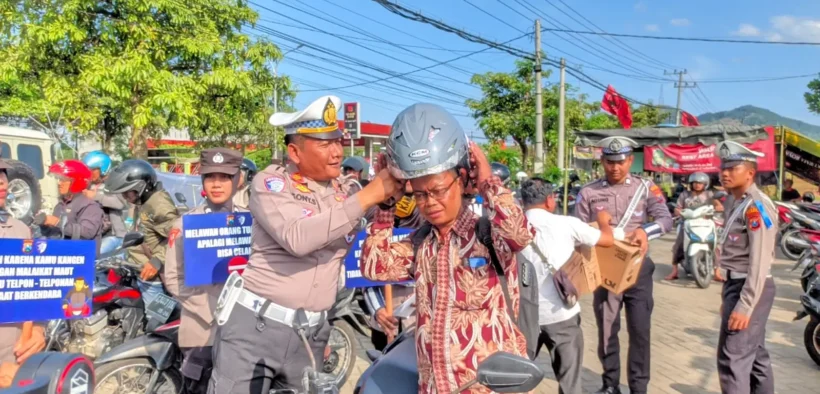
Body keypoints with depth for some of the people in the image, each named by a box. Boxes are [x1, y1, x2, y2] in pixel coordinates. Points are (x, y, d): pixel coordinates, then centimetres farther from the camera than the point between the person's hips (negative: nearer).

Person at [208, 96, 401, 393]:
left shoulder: (345, 192, 8)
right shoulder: (271, 182, -8)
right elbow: (297, 238, -25)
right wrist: (369, 195, -25)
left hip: (312, 335, 4)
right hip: (256, 325, -4)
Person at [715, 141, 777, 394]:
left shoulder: (756, 206, -16)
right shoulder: (735, 202, 13)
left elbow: (760, 262, -22)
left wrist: (744, 306, -24)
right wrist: (729, 296, 17)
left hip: (750, 289, -10)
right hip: (736, 284, 10)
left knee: (732, 357, -8)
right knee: (755, 354, 18)